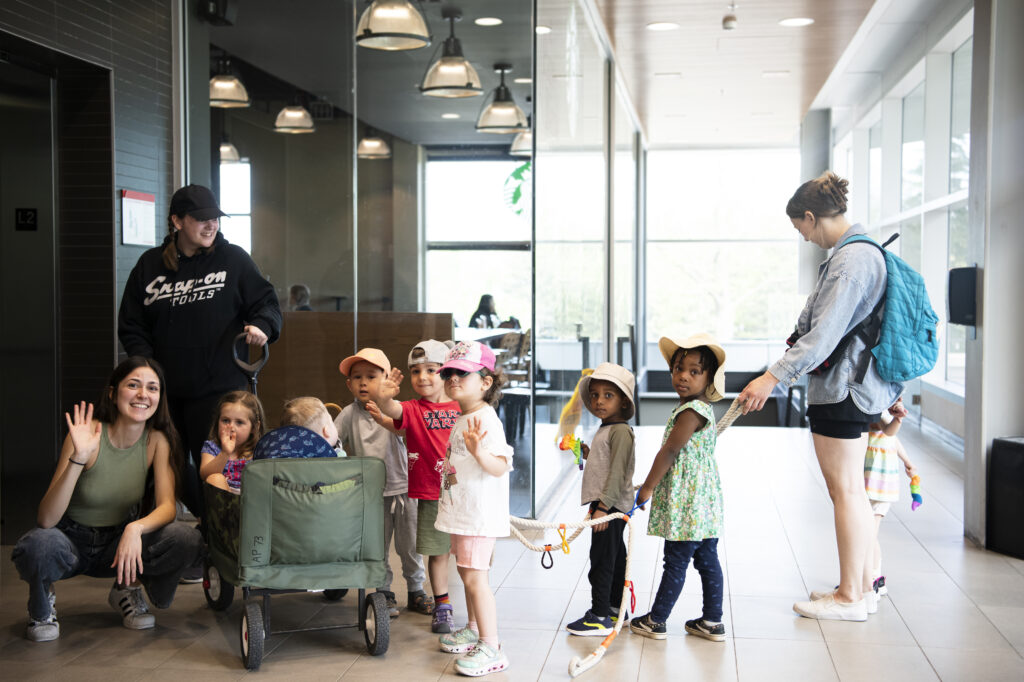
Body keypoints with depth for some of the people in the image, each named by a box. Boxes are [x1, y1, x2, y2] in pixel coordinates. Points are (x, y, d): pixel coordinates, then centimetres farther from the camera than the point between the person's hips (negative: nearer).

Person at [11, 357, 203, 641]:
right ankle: (42, 604, -2)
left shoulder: (157, 440, -10)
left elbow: (167, 506, -16)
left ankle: (127, 589, 6)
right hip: (72, 540, -3)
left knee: (188, 541, -24)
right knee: (39, 545, -39)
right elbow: (46, 520, -27)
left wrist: (136, 528, -38)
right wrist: (79, 458, -41)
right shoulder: (87, 434, -21)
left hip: (118, 542, 3)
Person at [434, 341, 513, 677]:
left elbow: (500, 466, -28)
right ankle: (473, 631, 36)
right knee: (466, 573, 20)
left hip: (479, 513, -10)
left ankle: (491, 648, -5)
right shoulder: (462, 419, 13)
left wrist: (479, 452, -43)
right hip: (461, 511, 10)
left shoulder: (485, 419, -18)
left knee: (475, 577, -10)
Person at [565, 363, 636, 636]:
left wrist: (603, 506, -24)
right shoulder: (604, 430, 15)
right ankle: (615, 608, 26)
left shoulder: (621, 431, -15)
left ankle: (600, 616, -3)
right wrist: (590, 456, 11)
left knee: (602, 560, -7)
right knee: (614, 557, 16)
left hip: (612, 506, -10)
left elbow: (618, 472, -21)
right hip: (605, 504, 10)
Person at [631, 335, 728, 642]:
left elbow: (669, 452, -19)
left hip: (686, 503, -10)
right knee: (707, 559, 13)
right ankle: (712, 621, 19)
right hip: (704, 501, 10)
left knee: (676, 562, 0)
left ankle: (656, 620, 9)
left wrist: (647, 489, -12)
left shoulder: (692, 411, -18)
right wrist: (652, 487, 22)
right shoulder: (699, 409, 14)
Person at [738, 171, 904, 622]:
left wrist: (773, 377, -28)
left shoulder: (850, 260, -19)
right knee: (851, 490, 15)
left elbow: (824, 334, -26)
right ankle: (860, 589, 24)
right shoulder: (864, 251, 14)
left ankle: (849, 598, 6)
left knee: (844, 491, -2)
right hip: (857, 386, 10)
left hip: (841, 387, -10)